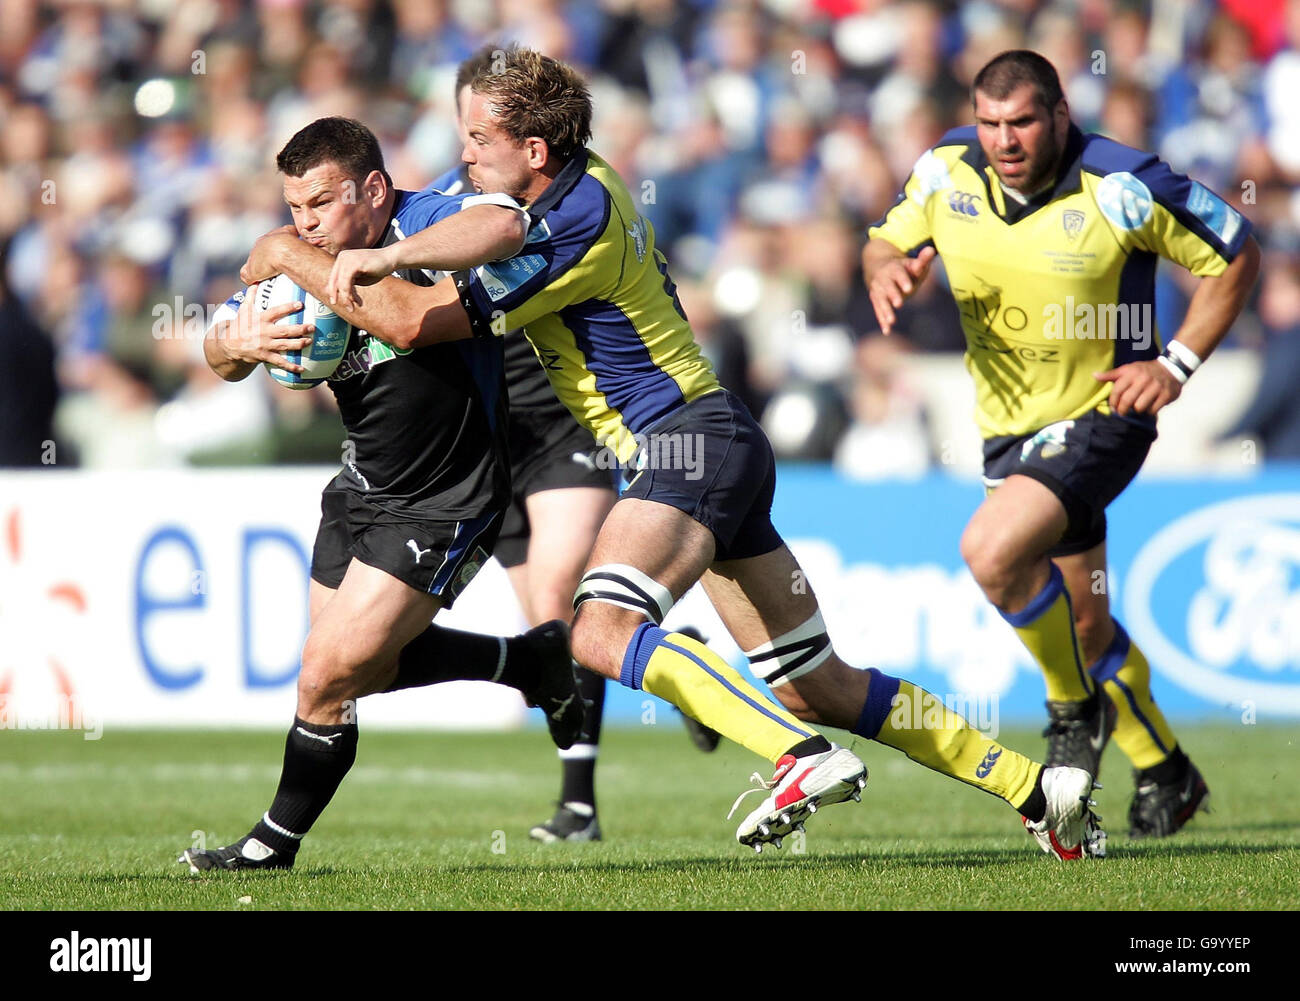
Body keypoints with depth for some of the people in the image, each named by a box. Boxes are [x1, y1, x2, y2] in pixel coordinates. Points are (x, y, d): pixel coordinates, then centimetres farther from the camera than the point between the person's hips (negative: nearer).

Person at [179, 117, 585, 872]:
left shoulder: (428, 222, -21)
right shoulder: (307, 264, -1)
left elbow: (505, 226, -43)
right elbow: (219, 352, -3)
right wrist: (238, 341, -28)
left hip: (444, 507, -8)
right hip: (364, 490, 8)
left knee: (328, 681, -7)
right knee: (360, 666, 18)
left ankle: (274, 845, 12)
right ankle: (531, 661, 34)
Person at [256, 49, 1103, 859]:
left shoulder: (577, 228, -17)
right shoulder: (581, 182, 10)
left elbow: (414, 322, -17)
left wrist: (292, 259, -7)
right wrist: (387, 255, 12)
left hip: (692, 443, -10)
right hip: (712, 450, 10)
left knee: (602, 633, -27)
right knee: (823, 688, 10)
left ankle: (807, 757, -33)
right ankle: (1037, 789, 12)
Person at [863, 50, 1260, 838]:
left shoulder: (1122, 188, -20)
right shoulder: (946, 172, -7)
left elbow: (1236, 255, -8)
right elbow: (885, 243, 9)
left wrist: (1178, 363, -13)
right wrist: (886, 268, -16)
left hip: (1101, 413, -6)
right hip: (1008, 423, 6)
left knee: (992, 551, -28)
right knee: (1087, 624, 15)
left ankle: (1076, 705, -3)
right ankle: (1166, 776, 36)